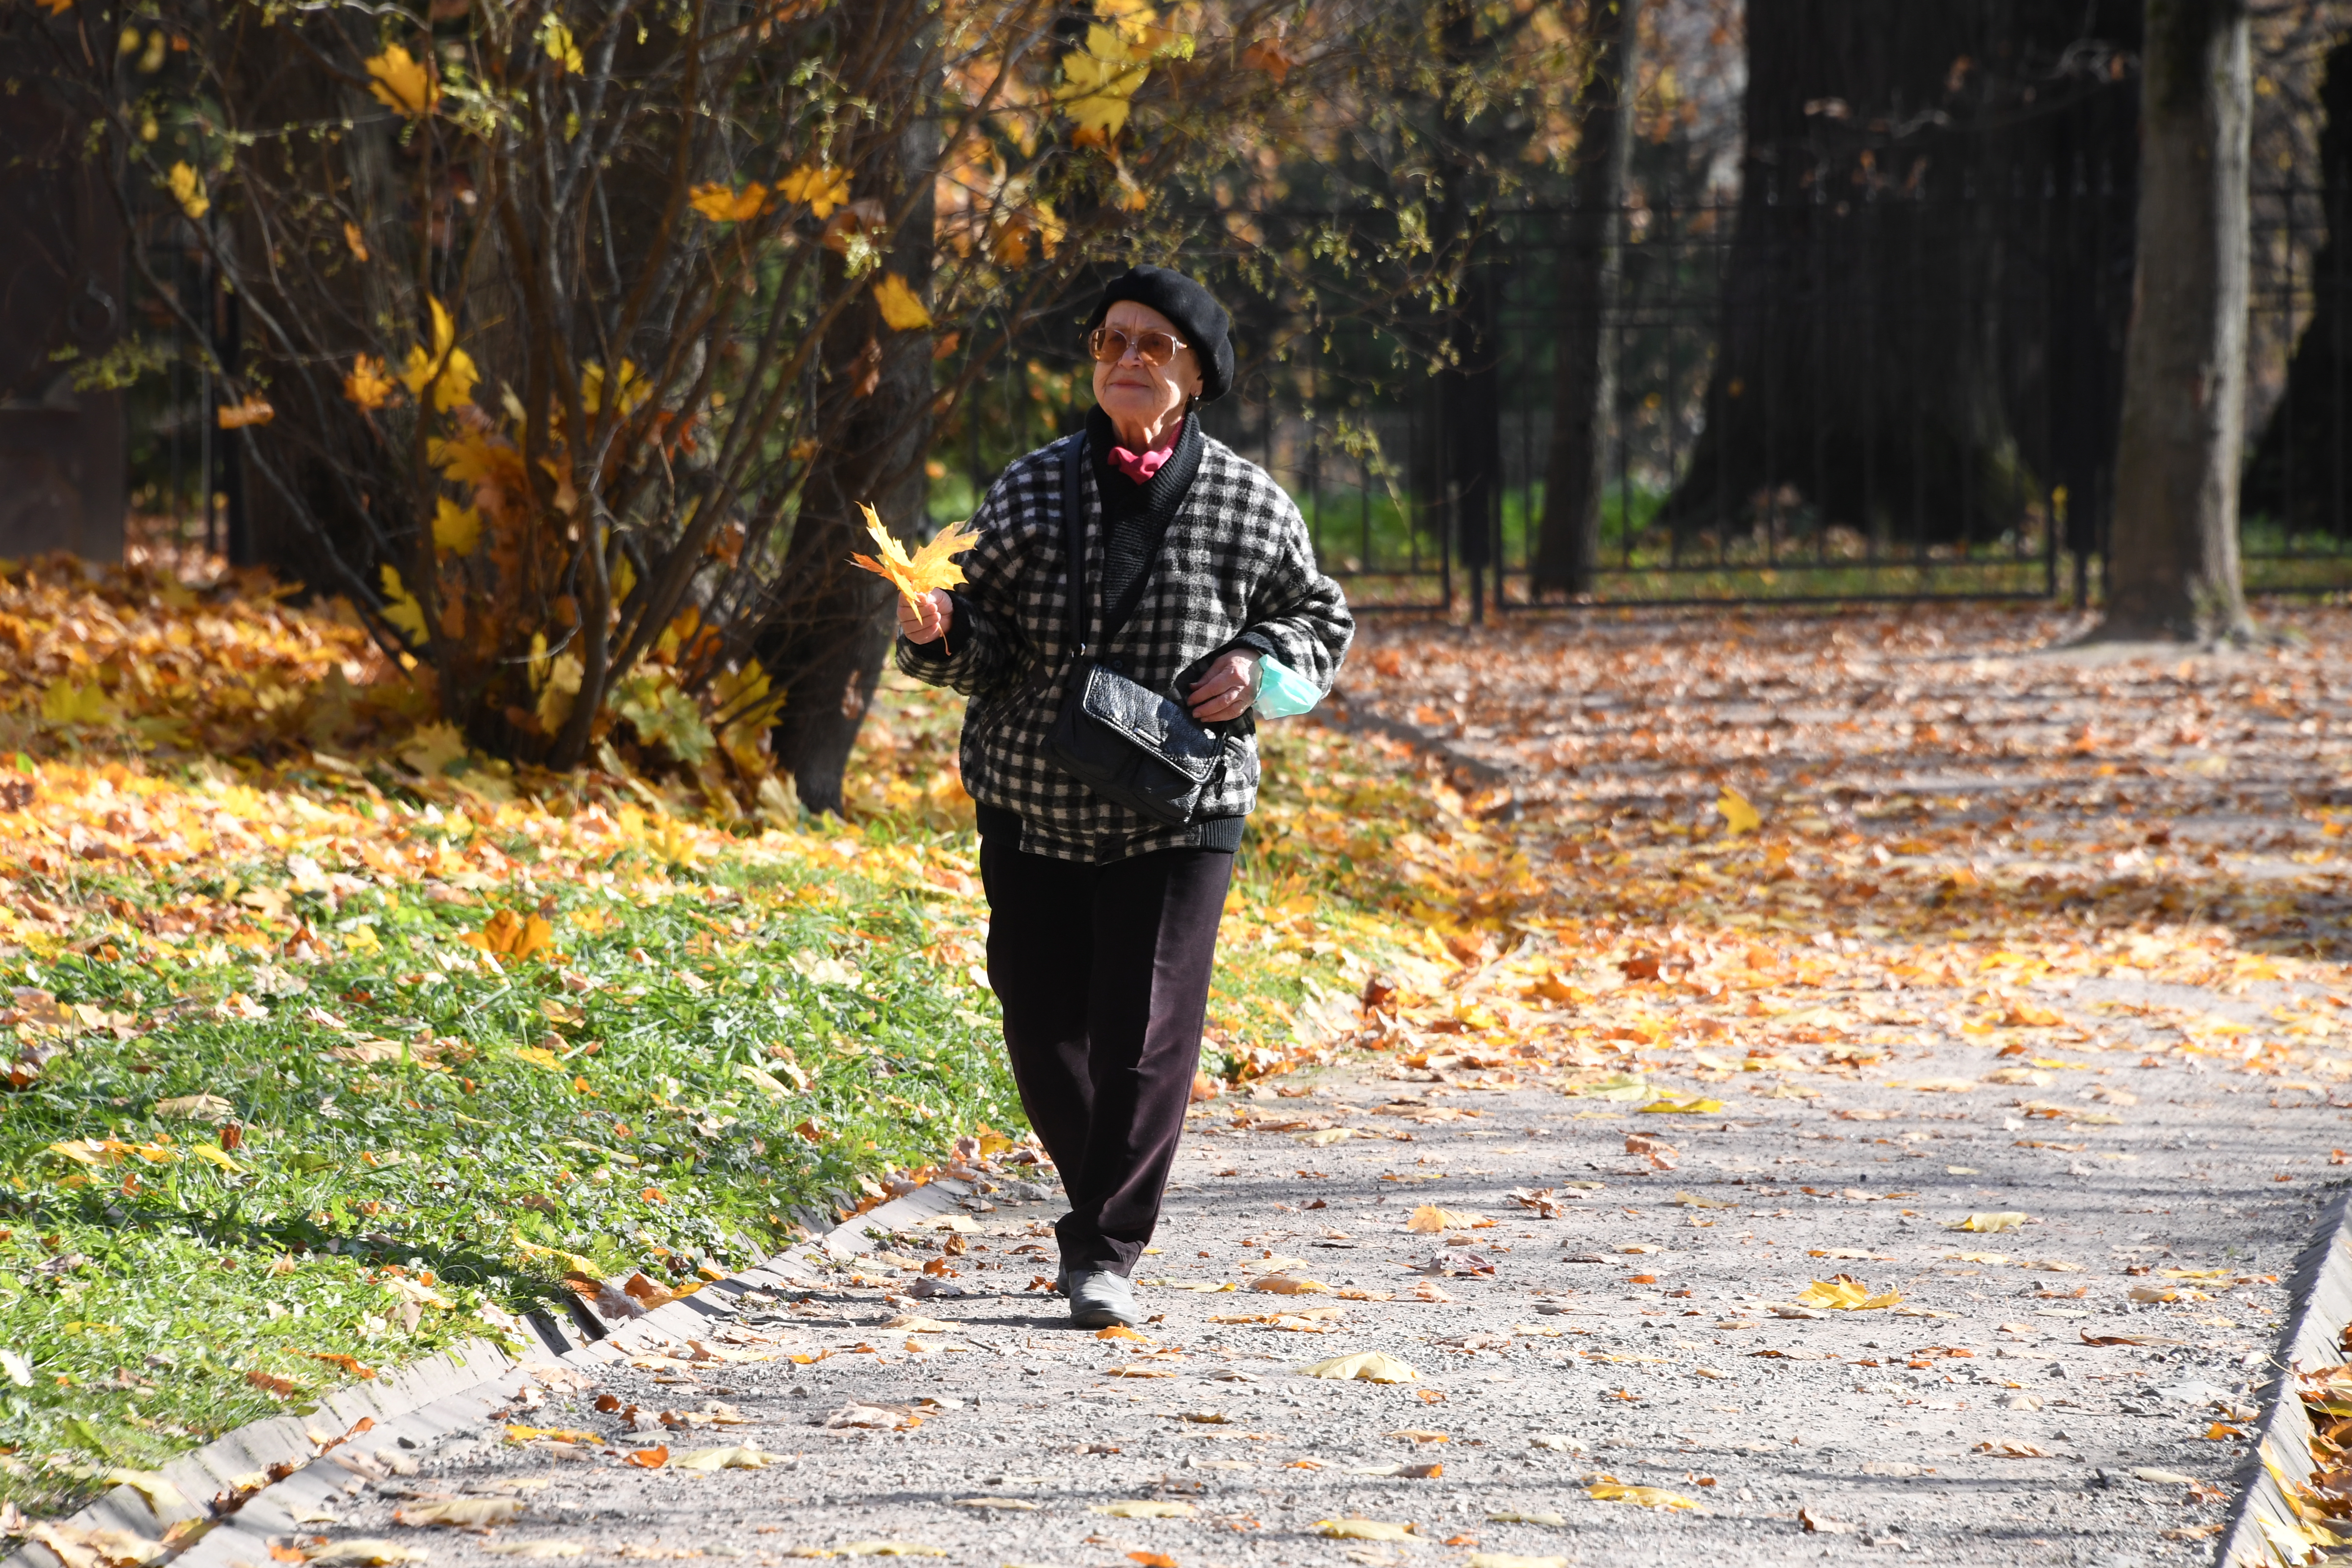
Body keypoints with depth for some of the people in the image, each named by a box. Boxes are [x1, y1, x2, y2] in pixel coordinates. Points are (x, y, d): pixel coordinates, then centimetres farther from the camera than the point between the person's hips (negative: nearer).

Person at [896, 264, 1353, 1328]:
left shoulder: (1248, 506, -1)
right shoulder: (1028, 492, 1)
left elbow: (1319, 618, 13)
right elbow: (985, 645, 3)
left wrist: (1258, 665, -7)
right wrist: (935, 633, -18)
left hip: (1179, 811, -2)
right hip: (1031, 805, 2)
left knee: (1146, 1031, -8)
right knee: (1043, 1026, 7)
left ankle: (1105, 1252, 1)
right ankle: (1105, 1196, 32)